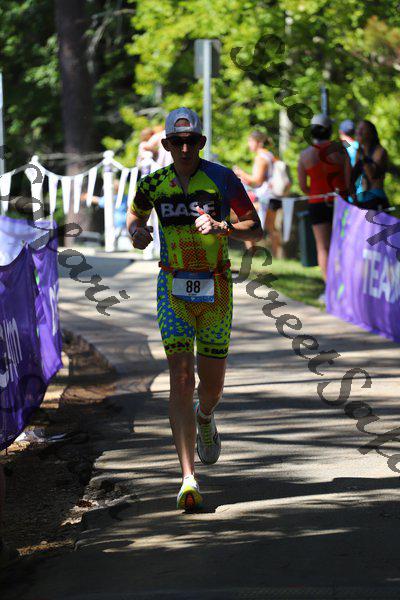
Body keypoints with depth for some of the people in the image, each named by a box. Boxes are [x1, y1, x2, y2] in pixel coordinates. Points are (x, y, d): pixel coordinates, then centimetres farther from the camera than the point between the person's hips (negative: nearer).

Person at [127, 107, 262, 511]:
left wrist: (221, 226, -23)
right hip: (173, 288, 0)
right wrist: (137, 232, -2)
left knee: (212, 381, 8)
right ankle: (189, 479, -19)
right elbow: (134, 215, 21)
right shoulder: (154, 184, 1)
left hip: (215, 288, 0)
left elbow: (255, 230, -4)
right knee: (181, 378, -14)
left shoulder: (222, 178, -6)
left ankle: (204, 417, 49)